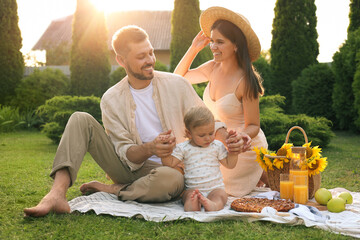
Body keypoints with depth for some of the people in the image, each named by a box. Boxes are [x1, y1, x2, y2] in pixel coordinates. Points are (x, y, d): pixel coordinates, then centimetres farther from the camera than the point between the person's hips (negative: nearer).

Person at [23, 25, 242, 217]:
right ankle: (57, 194, -32)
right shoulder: (111, 100, -3)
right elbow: (126, 154, -9)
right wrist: (149, 149, -31)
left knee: (172, 179, -40)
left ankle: (109, 190, -15)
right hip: (131, 167, 2)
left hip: (168, 168, -1)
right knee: (80, 120, -15)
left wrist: (226, 139, -22)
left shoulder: (176, 85, -4)